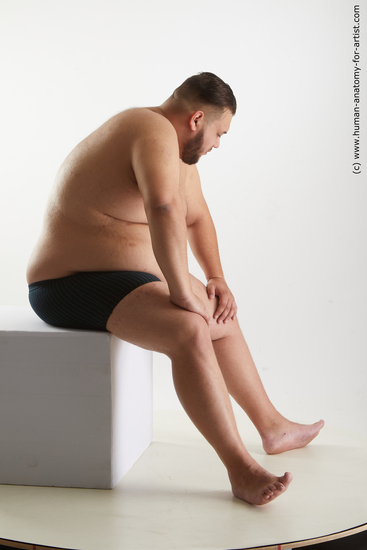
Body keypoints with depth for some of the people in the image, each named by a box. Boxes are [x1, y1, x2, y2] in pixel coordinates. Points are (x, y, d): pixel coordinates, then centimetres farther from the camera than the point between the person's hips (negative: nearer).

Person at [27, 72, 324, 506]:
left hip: (132, 275, 11)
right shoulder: (156, 133, -21)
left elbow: (197, 216, 21)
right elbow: (165, 210, -40)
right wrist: (180, 292, -33)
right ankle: (240, 470, -23)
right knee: (189, 332, -30)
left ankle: (272, 427, 28)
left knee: (220, 316, 16)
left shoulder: (176, 145, 12)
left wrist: (217, 278, 11)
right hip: (74, 288, -11)